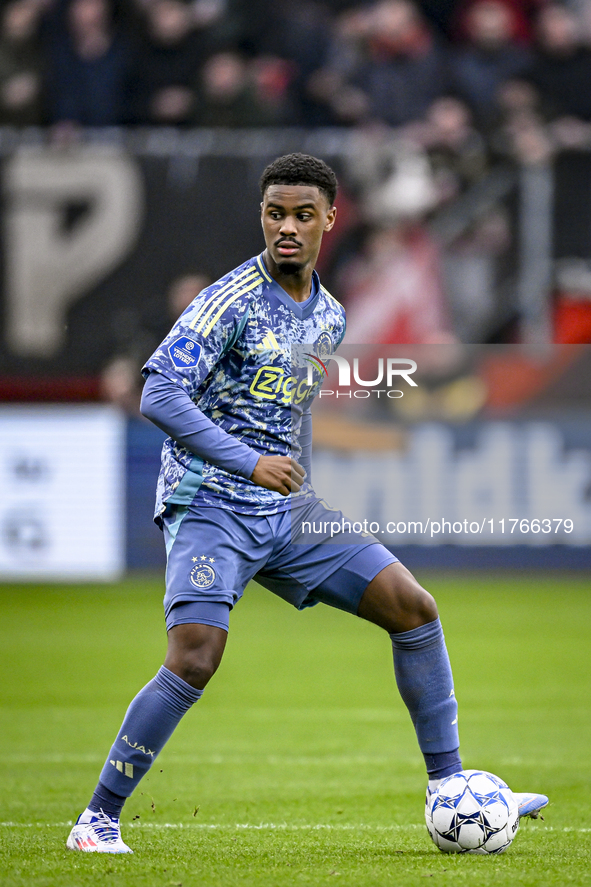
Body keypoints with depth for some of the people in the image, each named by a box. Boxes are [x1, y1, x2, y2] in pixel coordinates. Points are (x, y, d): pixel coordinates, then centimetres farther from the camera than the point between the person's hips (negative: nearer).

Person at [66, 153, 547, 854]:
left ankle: (449, 786, 9)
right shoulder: (231, 301, -14)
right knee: (195, 658, -24)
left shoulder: (330, 316, 11)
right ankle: (97, 818, -11)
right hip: (210, 504, -7)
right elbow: (159, 396, -23)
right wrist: (251, 463, -30)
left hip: (288, 509, 7)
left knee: (413, 608, 0)